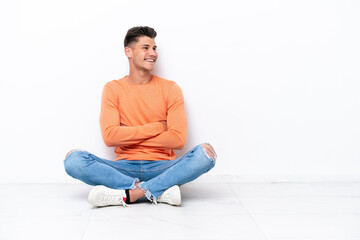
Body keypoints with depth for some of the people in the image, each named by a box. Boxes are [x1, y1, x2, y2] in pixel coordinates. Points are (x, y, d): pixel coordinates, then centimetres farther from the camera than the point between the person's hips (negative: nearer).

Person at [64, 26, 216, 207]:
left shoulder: (170, 89, 5)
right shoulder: (113, 89, 6)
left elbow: (178, 139, -7)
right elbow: (109, 137, -9)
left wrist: (129, 136, -7)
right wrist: (158, 127, -8)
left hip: (161, 167, 0)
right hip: (125, 167, 0)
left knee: (205, 153, -27)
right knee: (73, 159, -24)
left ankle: (127, 194, -30)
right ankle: (160, 191, -28)